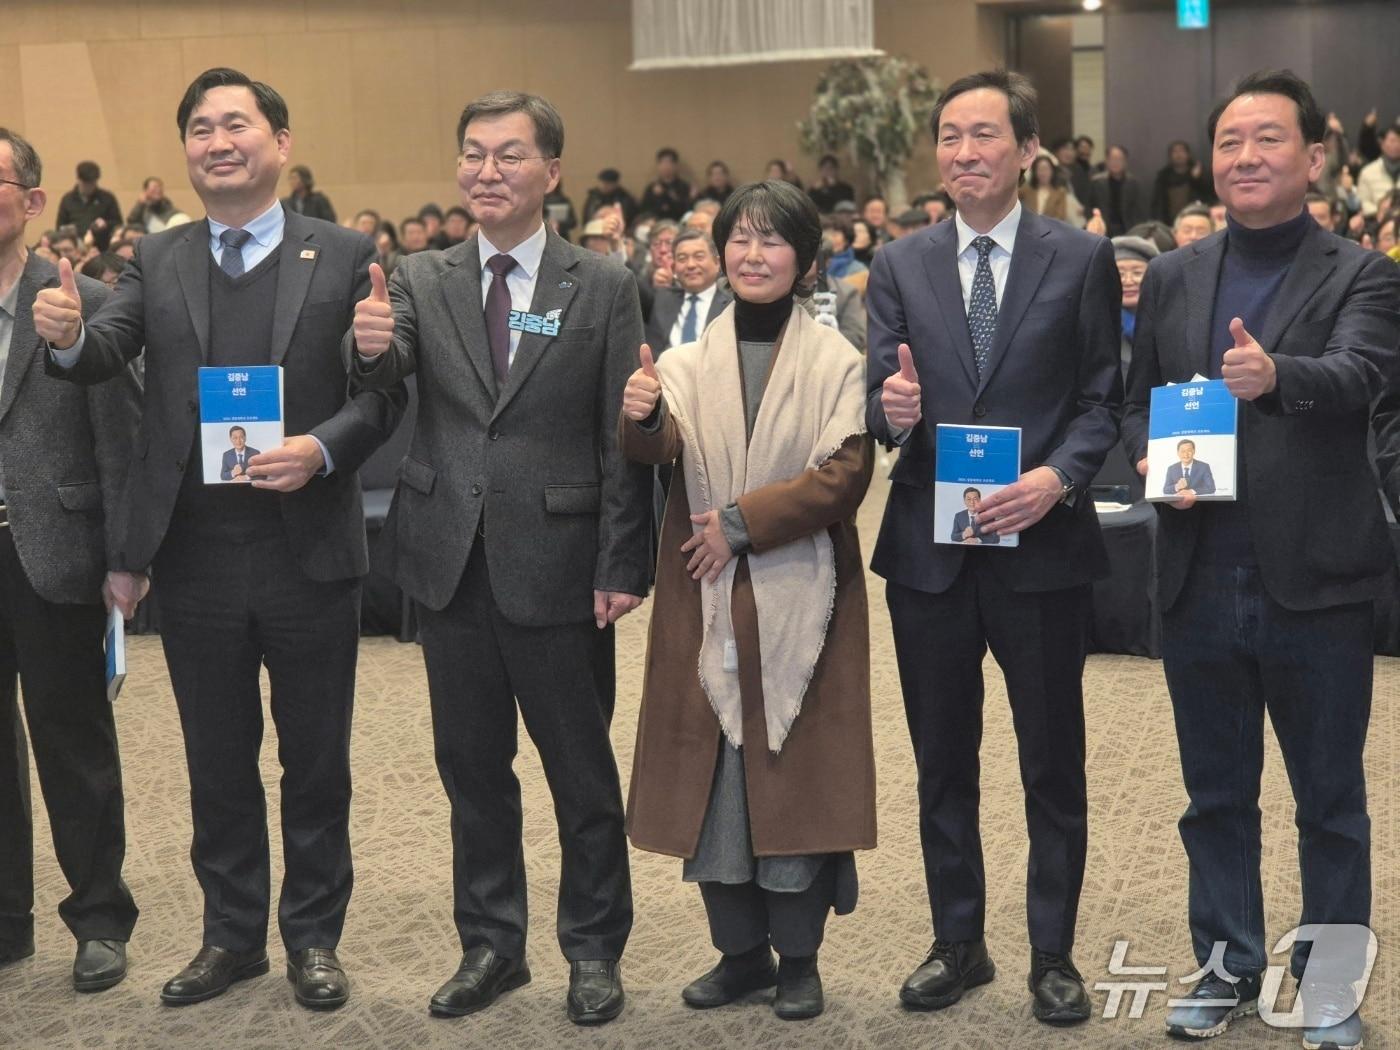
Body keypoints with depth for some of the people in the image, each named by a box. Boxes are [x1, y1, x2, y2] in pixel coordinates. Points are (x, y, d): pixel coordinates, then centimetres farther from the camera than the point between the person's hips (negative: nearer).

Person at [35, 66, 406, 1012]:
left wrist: (323, 448, -20)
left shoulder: (345, 255, 0)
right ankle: (233, 936, 29)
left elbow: (387, 392, -3)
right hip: (197, 556, 2)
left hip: (309, 551, -2)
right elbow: (108, 353, -6)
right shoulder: (156, 261, 8)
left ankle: (314, 935, 26)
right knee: (218, 763, 14)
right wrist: (67, 336, -28)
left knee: (316, 761, 10)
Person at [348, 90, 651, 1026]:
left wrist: (623, 566, -10)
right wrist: (370, 346, -37)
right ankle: (491, 943, 29)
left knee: (582, 771, 9)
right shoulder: (423, 282, 5)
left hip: (557, 563, -3)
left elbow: (625, 441, -5)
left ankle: (595, 948, 25)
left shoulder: (604, 288, -2)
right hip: (451, 562, 3)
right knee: (472, 766, 14)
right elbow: (385, 371, -14)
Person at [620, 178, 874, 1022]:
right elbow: (656, 447, -10)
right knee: (714, 768, 5)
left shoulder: (834, 360, 0)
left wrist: (743, 522, -14)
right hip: (706, 598, 3)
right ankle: (741, 950, 19)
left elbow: (845, 473, -8)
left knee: (794, 767, 2)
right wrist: (642, 419, -33)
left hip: (799, 597, -2)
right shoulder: (691, 362, 7)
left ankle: (798, 958, 14)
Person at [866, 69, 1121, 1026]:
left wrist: (1058, 477, -18)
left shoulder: (1082, 258, 0)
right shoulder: (900, 266, 6)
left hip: (1042, 543, -2)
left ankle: (1053, 953, 22)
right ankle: (959, 943, 27)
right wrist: (891, 408, -20)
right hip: (928, 546, 3)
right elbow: (881, 402, 3)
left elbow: (1102, 399, -2)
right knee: (943, 763, 12)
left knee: (1053, 763, 8)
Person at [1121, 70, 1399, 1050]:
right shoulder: (1173, 278, 8)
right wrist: (1151, 459, -9)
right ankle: (1228, 966, 29)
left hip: (1317, 581, -3)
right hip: (1200, 582, 3)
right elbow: (1138, 405, 13)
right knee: (1217, 795, 15)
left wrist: (1276, 375, -43)